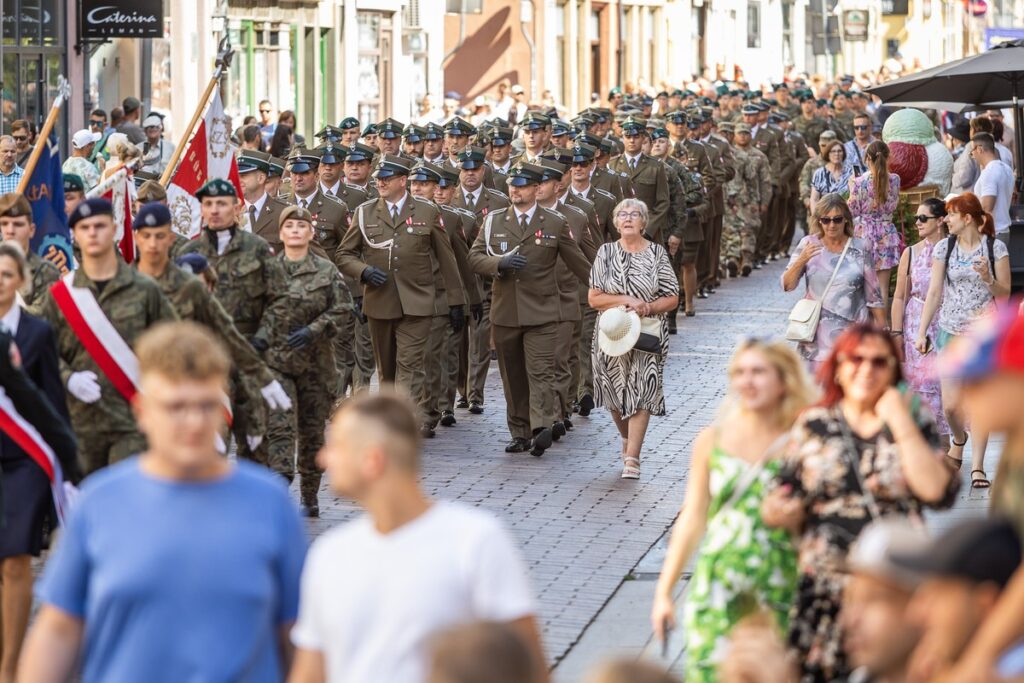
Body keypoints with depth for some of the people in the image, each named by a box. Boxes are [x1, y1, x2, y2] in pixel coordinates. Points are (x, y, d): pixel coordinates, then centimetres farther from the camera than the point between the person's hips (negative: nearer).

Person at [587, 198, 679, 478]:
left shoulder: (657, 253, 2)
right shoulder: (606, 252, 3)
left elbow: (672, 299, 3)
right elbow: (594, 298, -1)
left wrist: (648, 308, -15)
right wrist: (627, 300, -13)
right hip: (612, 335, 2)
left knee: (641, 392, -11)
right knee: (615, 392, 9)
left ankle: (632, 457, -11)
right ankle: (627, 439, 37)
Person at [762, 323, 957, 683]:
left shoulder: (914, 424, 5)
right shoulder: (813, 425, 8)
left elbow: (937, 492, -11)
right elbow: (783, 509, 13)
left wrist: (900, 424, -8)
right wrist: (780, 513, -11)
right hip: (823, 592, 1)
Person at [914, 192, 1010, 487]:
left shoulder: (995, 248, -2)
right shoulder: (944, 248, 3)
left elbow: (1005, 294, 1)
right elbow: (935, 293, 6)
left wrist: (988, 278, -19)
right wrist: (921, 332, 2)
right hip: (952, 331, 2)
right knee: (950, 404, -2)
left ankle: (977, 467, 3)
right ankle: (959, 438, 32)